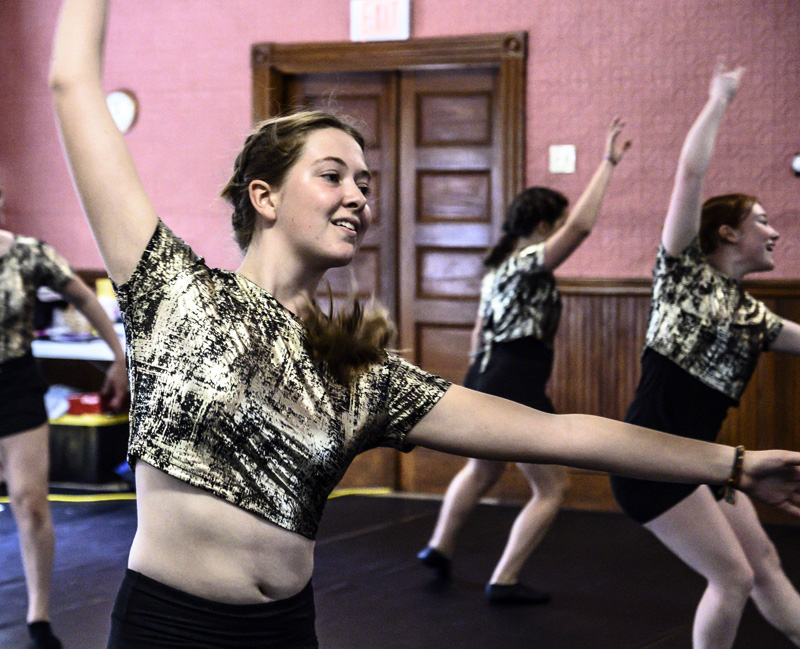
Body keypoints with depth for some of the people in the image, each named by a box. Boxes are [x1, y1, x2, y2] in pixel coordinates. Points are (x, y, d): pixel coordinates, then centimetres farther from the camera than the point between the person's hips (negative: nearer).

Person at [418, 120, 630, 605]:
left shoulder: (500, 267, 15)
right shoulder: (529, 263, -13)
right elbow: (582, 226, -29)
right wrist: (608, 163, -26)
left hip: (485, 382, 10)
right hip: (516, 388, -10)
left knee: (482, 471, 33)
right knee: (552, 488, 1)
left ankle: (439, 548, 45)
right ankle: (504, 582, 0)